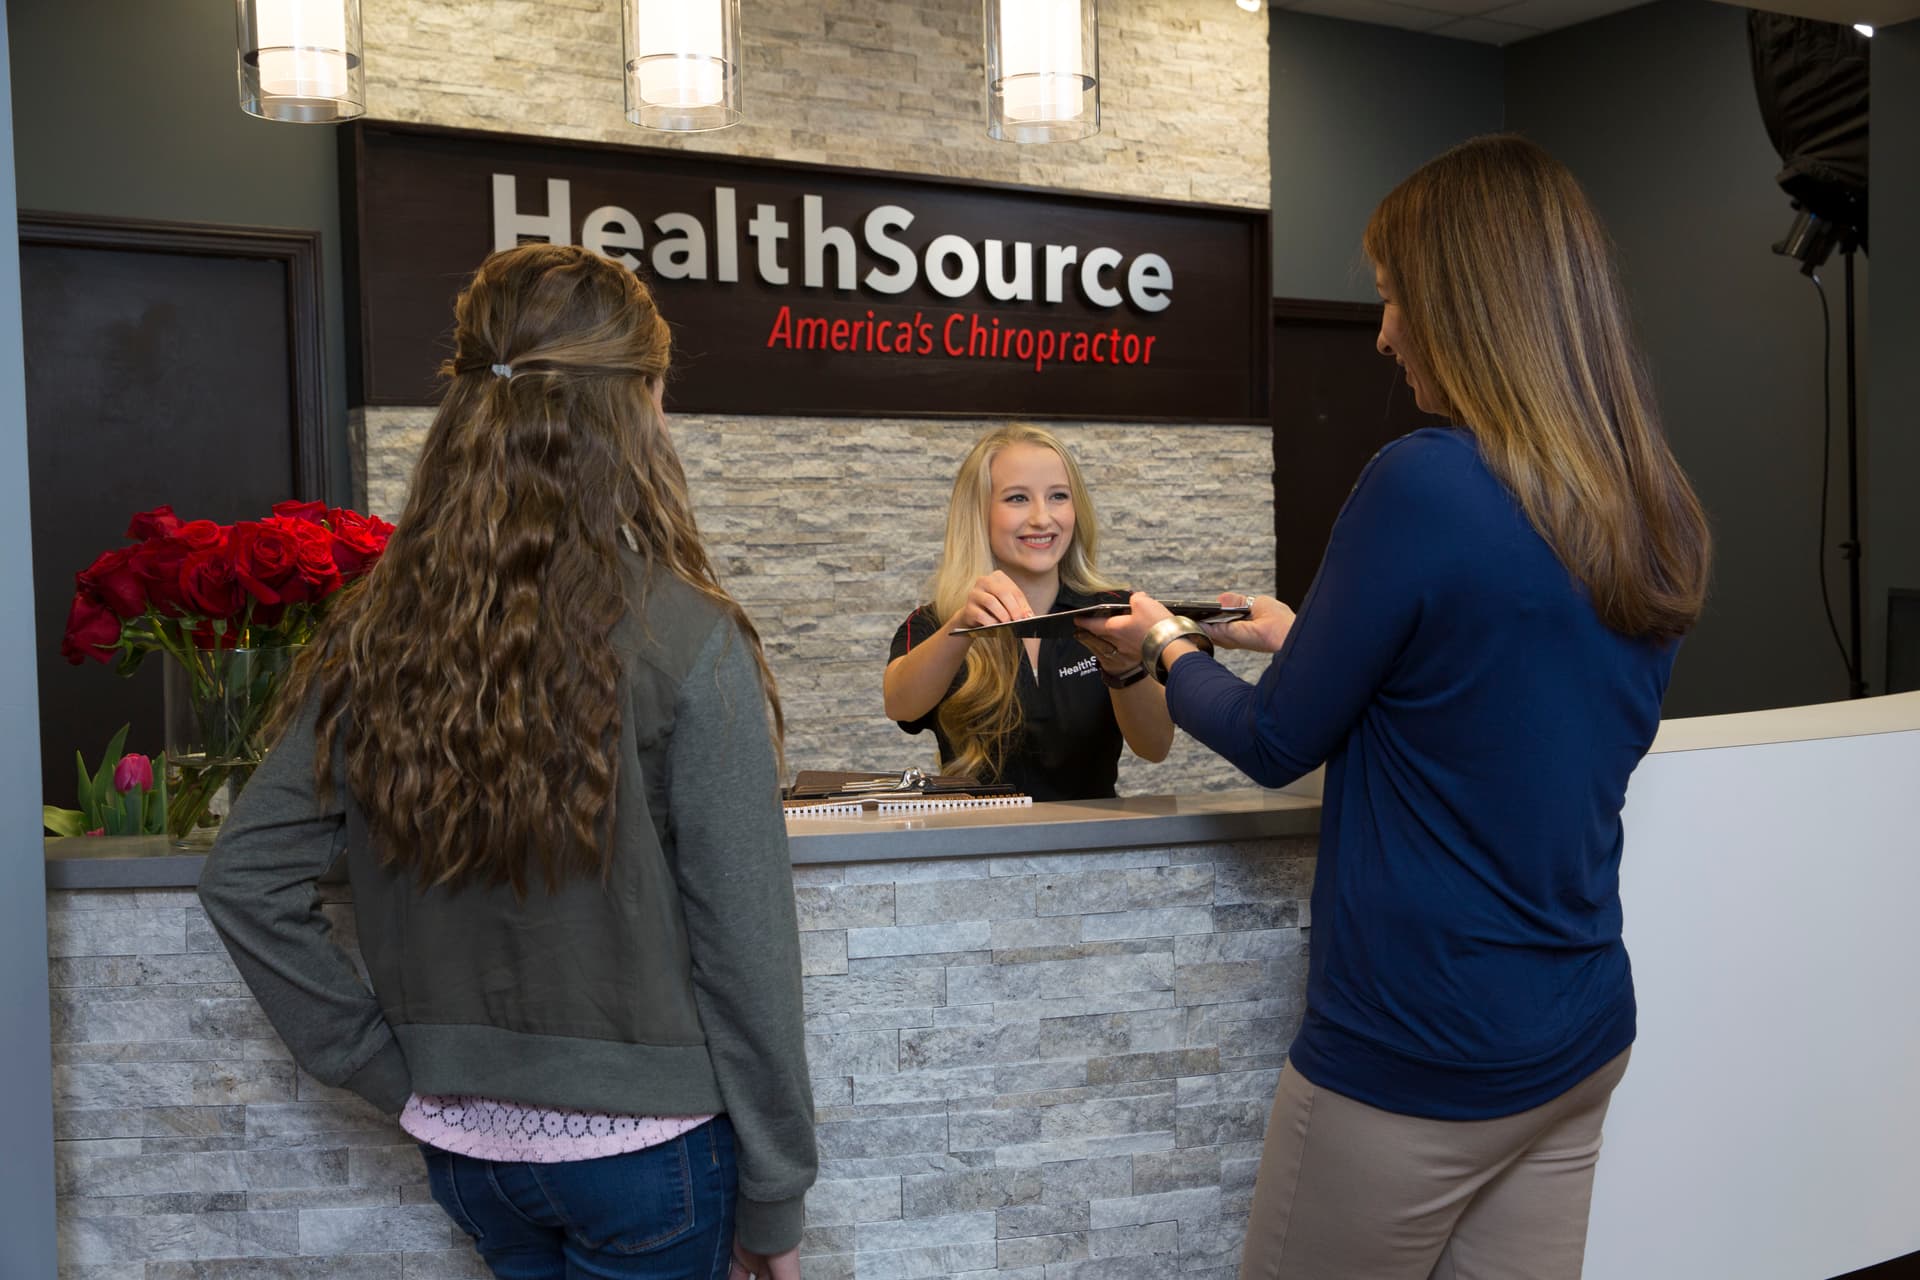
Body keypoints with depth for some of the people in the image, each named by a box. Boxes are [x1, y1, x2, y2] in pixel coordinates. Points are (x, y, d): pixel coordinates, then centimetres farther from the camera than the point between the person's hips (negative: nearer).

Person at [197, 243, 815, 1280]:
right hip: (645, 1147, -4)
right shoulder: (686, 643, -19)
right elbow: (744, 947, -16)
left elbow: (241, 880, -2)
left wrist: (383, 1066, 5)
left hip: (465, 1145, 4)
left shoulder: (376, 641, -6)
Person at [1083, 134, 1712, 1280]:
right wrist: (1310, 639, 22)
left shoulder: (1426, 485, -21)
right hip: (1584, 1045, 7)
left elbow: (1277, 745, -10)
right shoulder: (1659, 525, 2)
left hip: (1419, 1057, -7)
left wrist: (1169, 650, 10)